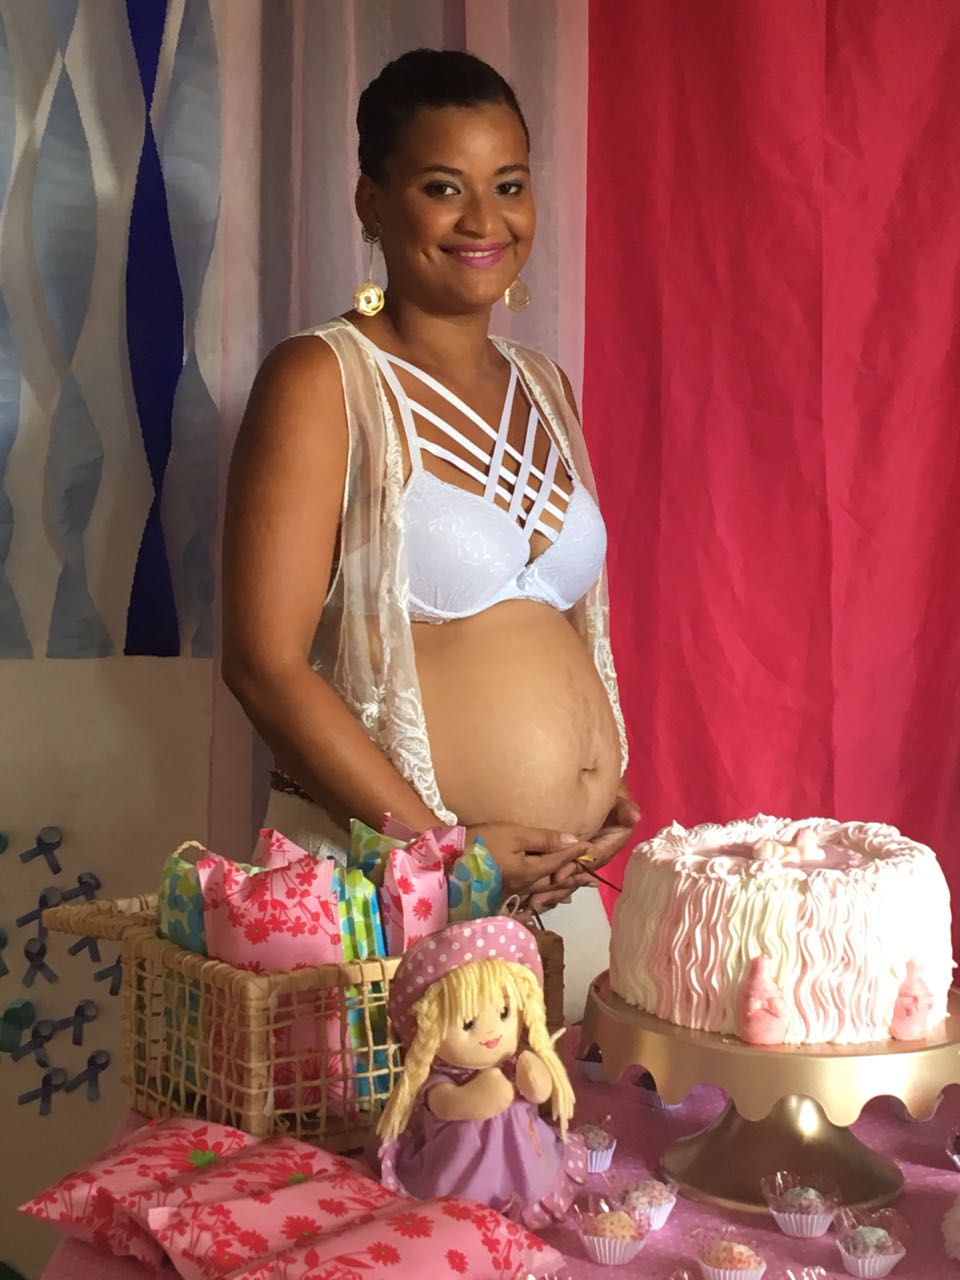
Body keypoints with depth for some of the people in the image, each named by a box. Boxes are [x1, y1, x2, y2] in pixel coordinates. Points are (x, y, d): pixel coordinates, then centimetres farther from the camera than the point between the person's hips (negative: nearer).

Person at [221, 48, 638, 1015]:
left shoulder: (544, 391, 11)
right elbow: (263, 661, -14)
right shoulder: (320, 380, -8)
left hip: (566, 882, 6)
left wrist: (608, 799, 3)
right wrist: (441, 846, -16)